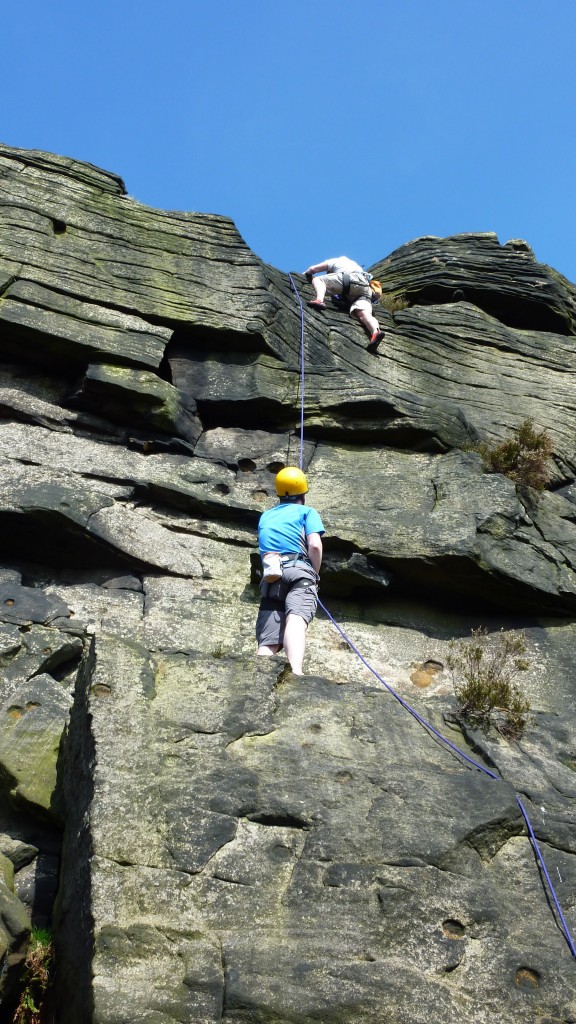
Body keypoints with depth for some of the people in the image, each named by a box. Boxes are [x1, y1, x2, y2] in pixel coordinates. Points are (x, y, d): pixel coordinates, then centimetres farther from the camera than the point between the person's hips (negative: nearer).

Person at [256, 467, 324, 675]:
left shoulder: (266, 516, 33)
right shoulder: (307, 511, 17)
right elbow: (315, 546, 0)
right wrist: (314, 575, 14)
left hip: (270, 578, 4)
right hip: (298, 573, -4)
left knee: (267, 644, -8)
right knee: (296, 619, -29)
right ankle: (295, 673, -57)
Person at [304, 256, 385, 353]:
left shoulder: (336, 261, 28)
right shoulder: (354, 264, 45)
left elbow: (312, 269, 23)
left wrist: (304, 274, 42)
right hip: (365, 288, 5)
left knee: (318, 280, 8)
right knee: (363, 313, -18)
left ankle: (320, 300, -25)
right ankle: (376, 332, -51)